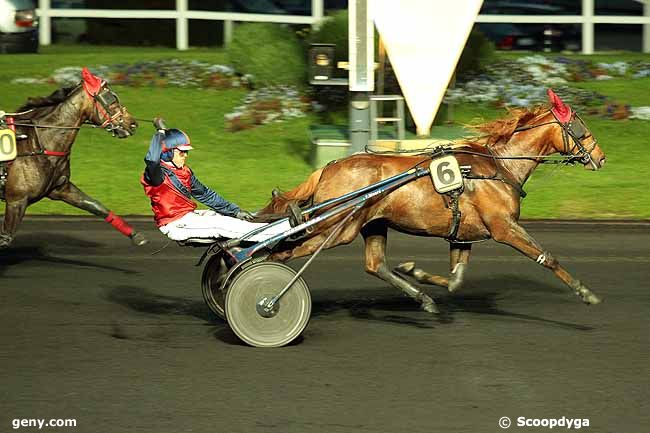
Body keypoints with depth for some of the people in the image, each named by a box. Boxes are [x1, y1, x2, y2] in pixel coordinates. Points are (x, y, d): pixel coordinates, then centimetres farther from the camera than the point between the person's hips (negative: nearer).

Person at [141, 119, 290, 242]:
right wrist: (160, 132, -29)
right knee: (222, 225, -19)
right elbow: (151, 160, -38)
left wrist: (235, 210, 10)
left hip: (189, 215, 10)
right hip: (176, 224, -10)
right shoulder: (157, 173, -14)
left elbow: (205, 194, 15)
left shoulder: (185, 172, 12)